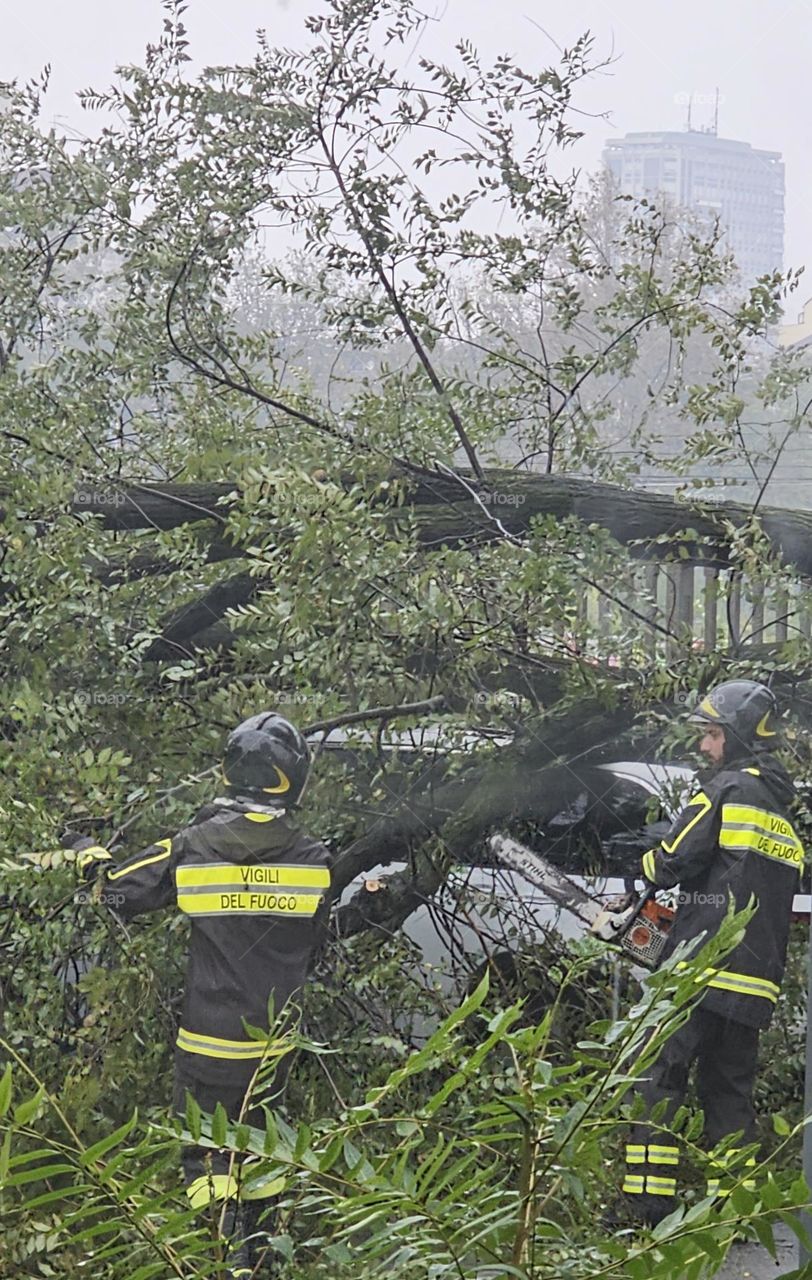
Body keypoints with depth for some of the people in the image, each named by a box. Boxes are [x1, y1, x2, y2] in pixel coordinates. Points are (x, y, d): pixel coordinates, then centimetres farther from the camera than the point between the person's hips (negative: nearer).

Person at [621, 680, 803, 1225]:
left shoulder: (729, 789, -6)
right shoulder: (783, 811, 19)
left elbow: (673, 859, -9)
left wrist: (647, 868, 12)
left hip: (704, 973, -8)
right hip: (757, 984, 8)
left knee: (658, 1077, -4)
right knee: (730, 1089, 12)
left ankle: (647, 1203, -9)